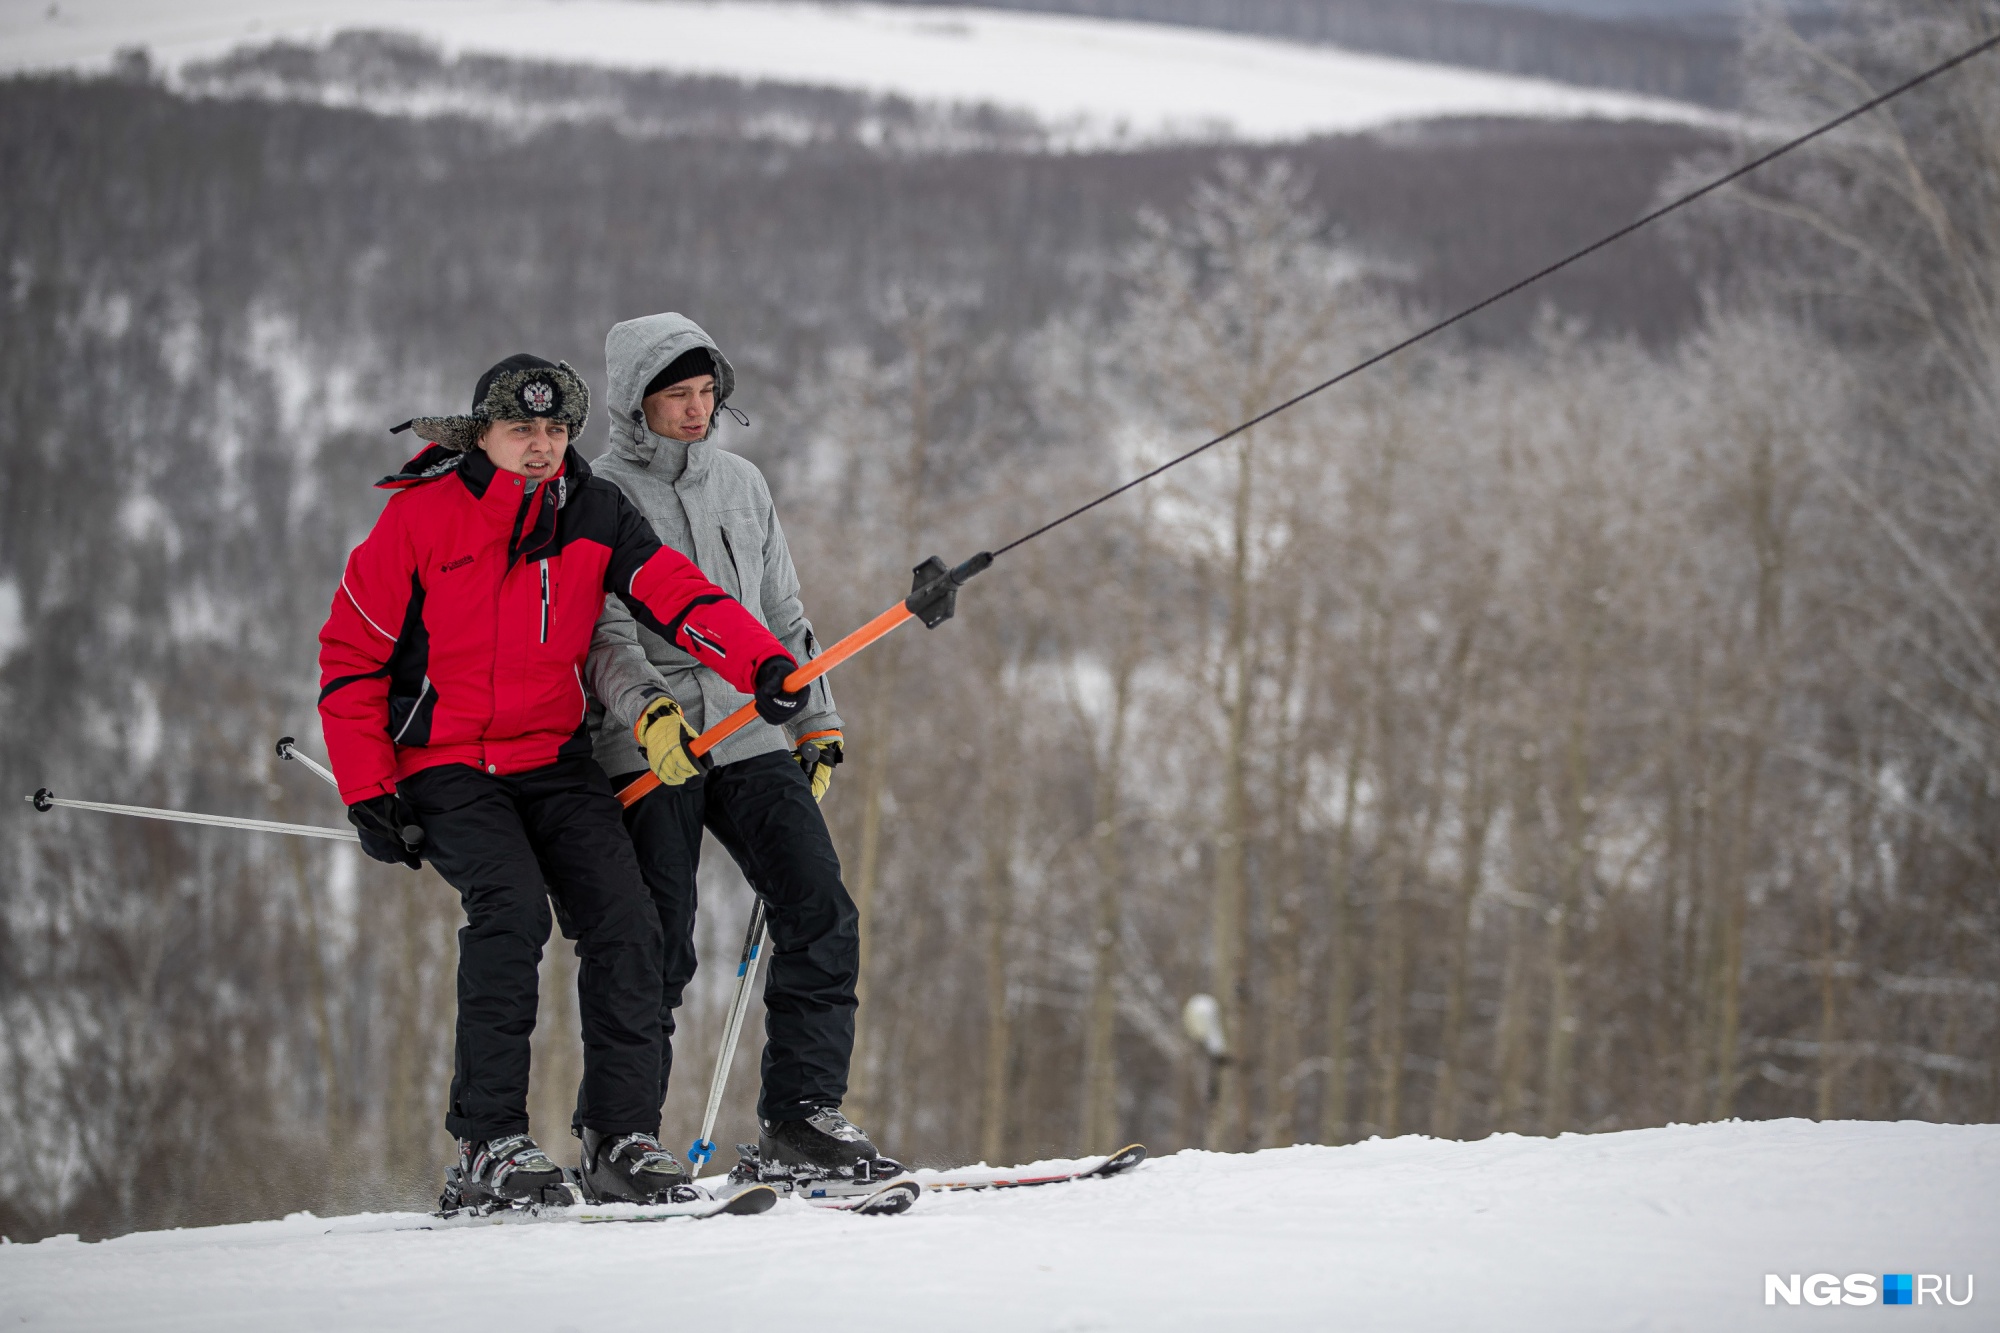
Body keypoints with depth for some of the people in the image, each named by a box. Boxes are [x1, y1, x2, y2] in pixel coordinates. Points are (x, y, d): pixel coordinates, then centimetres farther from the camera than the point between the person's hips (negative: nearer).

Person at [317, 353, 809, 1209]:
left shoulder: (592, 514, 2)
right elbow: (351, 656, -4)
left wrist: (762, 665, -27)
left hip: (554, 762, 4)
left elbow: (679, 595, -8)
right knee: (512, 907, -26)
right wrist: (368, 794, -10)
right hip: (445, 768, -4)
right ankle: (487, 1148, -20)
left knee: (623, 919, -14)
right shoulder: (420, 517, -8)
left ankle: (623, 1139, -6)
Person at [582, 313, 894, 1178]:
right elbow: (603, 635, -12)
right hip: (649, 750, -5)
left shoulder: (740, 483, 16)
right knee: (656, 950, -7)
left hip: (748, 739, 5)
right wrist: (647, 711, -29)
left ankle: (801, 1111, -4)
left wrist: (815, 723, 19)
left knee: (821, 913, -9)